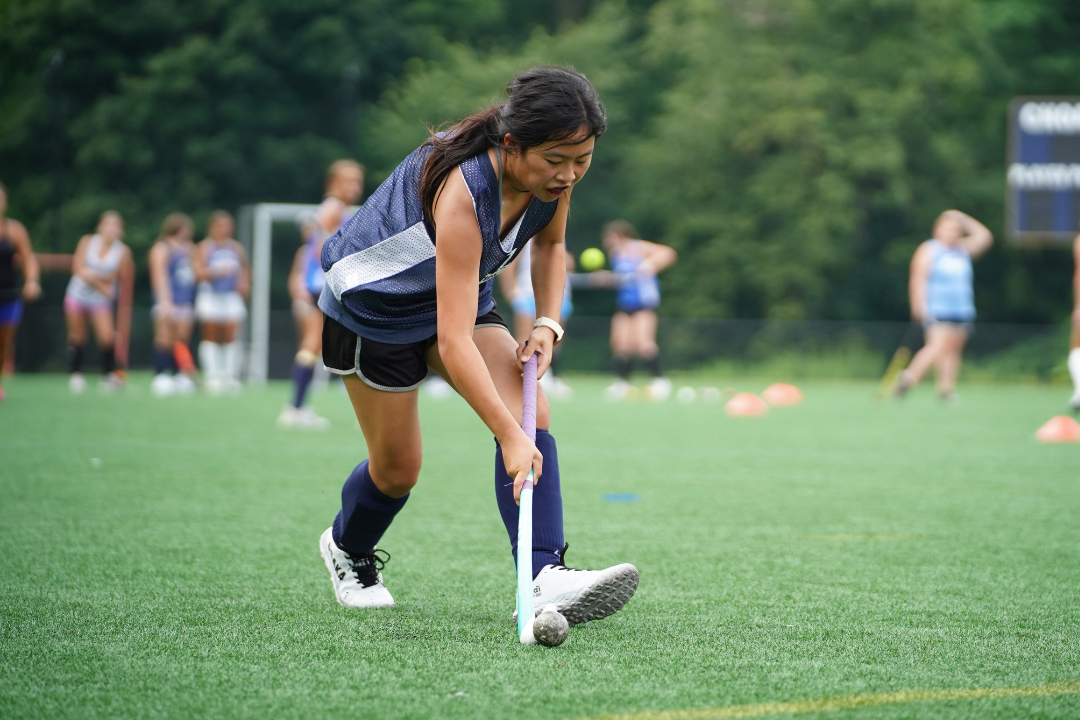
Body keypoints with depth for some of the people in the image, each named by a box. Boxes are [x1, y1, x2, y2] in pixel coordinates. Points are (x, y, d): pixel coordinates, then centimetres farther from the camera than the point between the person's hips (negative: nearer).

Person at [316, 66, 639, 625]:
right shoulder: (462, 191, -41)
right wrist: (509, 438, -49)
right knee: (397, 467, 5)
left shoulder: (555, 173, -19)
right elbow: (454, 343, -44)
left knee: (532, 413, -18)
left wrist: (547, 323, -11)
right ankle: (347, 548, 39)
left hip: (463, 295, 6)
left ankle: (545, 578, -28)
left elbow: (549, 243, 6)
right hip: (372, 304, -6)